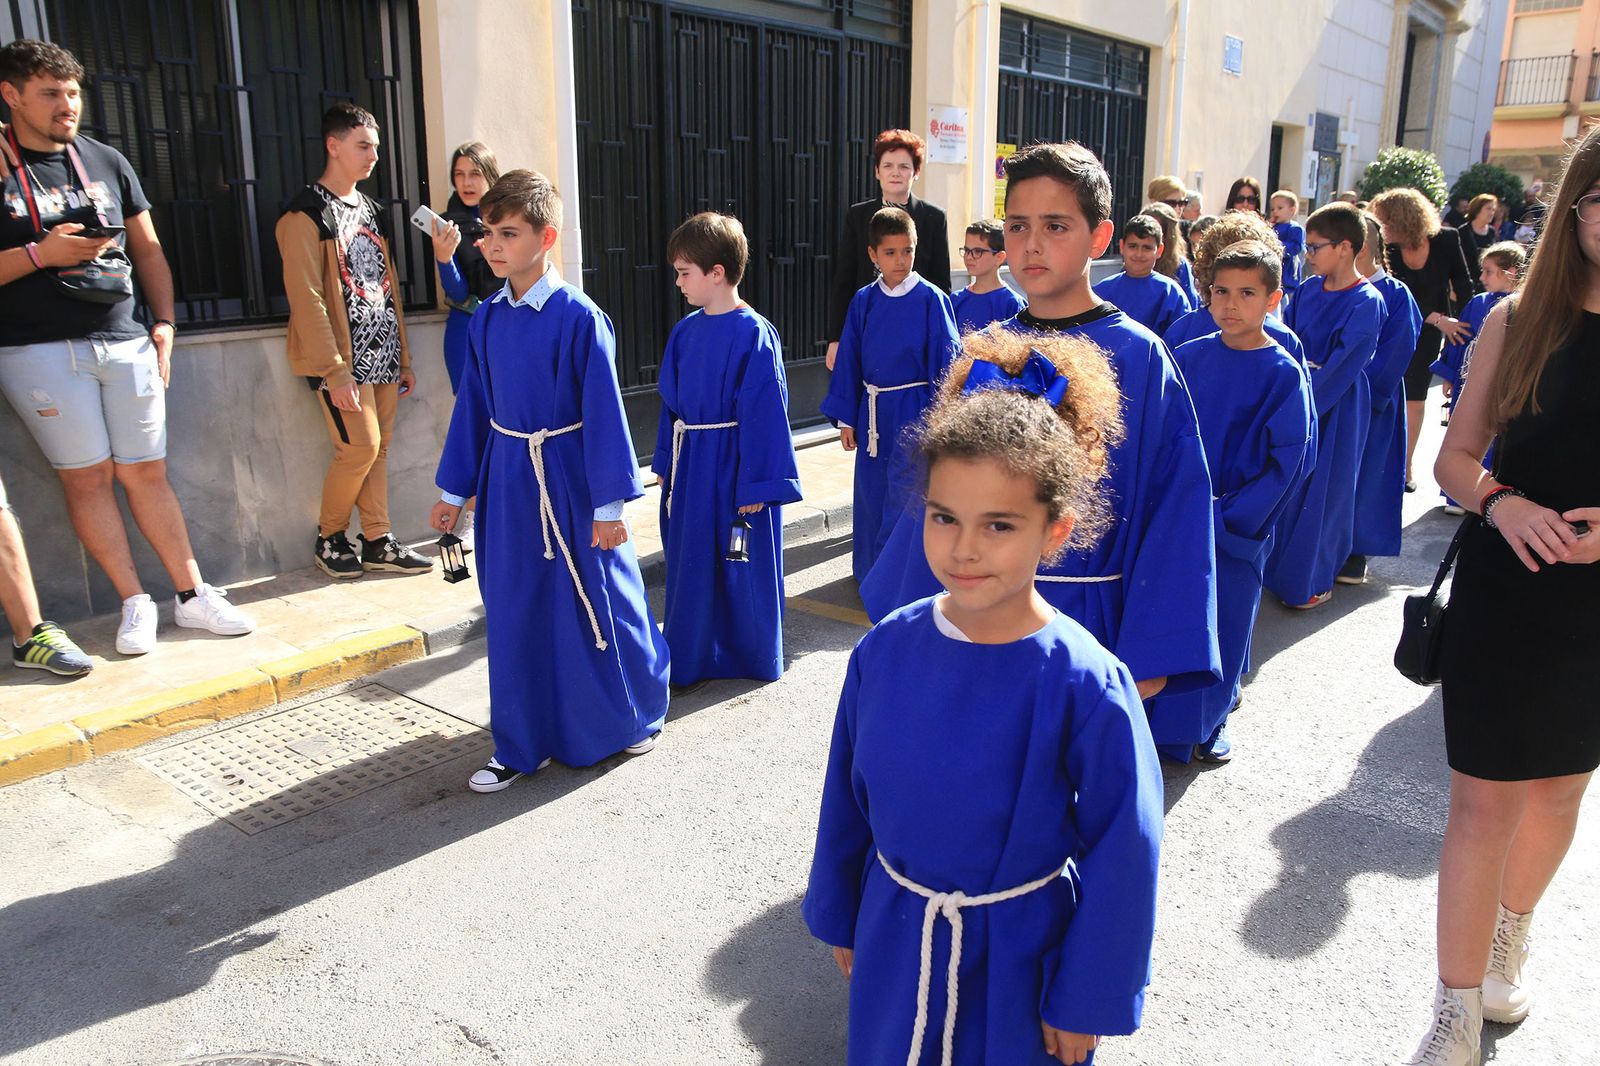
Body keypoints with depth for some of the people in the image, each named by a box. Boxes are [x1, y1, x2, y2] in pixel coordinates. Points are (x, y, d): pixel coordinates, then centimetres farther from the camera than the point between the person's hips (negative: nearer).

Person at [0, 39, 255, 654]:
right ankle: (135, 603, 7)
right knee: (87, 477, 0)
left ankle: (192, 595, 10)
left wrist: (163, 324, 8)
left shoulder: (107, 163, 13)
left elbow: (148, 250, 18)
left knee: (146, 473, 5)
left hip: (125, 344, 3)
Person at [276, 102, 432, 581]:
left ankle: (378, 541, 16)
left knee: (379, 448, 8)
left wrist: (404, 357, 16)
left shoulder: (370, 209, 16)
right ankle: (329, 539, 11)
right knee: (359, 448, -8)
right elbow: (306, 298, -15)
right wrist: (335, 371, -19)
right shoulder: (306, 214, -8)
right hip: (343, 360, -7)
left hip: (382, 356, 7)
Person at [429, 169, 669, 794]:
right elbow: (472, 407, 11)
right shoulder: (486, 319, 3)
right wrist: (453, 490, 14)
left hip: (568, 481, -5)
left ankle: (635, 714, 33)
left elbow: (604, 412, -13)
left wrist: (610, 504, -13)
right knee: (514, 615, 11)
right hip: (507, 484, 6)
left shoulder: (579, 317, -14)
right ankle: (523, 745, 26)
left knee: (594, 606, 8)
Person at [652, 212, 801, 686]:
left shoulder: (754, 335, -15)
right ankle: (690, 657, 31)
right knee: (690, 563, 15)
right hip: (690, 467, 7)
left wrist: (758, 486, -17)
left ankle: (750, 655, 25)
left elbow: (764, 413, -16)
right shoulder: (685, 332, 6)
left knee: (742, 567, 6)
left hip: (734, 468, -7)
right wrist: (666, 465, 14)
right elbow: (671, 404, 13)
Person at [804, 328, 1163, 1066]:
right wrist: (837, 914, 12)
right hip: (892, 945, 4)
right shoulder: (885, 649, -12)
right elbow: (846, 796, 2)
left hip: (1017, 961, -3)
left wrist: (1087, 1000, -7)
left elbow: (1122, 856, -14)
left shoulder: (1085, 687, -24)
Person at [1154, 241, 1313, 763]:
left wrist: (1223, 517, -15)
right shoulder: (1187, 358, 1)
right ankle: (1162, 714, 26)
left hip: (1237, 527, -2)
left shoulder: (1285, 375, -8)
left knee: (1223, 622, 9)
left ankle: (1208, 720, 28)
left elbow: (1286, 462, -10)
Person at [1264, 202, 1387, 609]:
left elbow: (1342, 365, -18)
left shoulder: (1366, 303, -15)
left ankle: (1313, 580, 17)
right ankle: (1280, 564, 27)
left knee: (1322, 491, 4)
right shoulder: (1308, 290, 4)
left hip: (1335, 411, -6)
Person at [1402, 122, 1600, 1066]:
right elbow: (1456, 458, 0)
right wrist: (1501, 502, -21)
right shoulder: (1521, 320, -4)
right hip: (1506, 591, -2)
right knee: (1484, 798, 1)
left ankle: (1508, 944, 46)